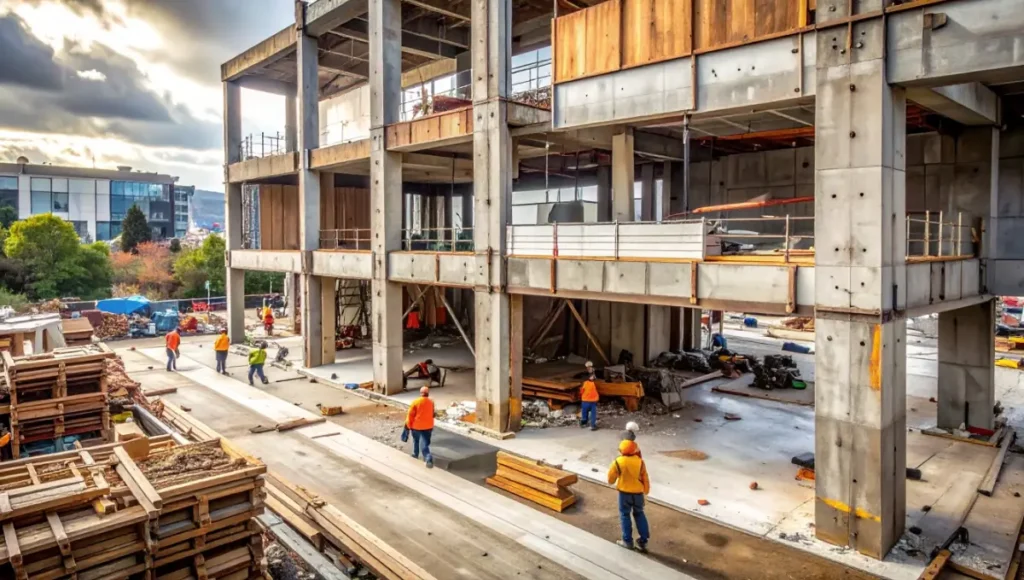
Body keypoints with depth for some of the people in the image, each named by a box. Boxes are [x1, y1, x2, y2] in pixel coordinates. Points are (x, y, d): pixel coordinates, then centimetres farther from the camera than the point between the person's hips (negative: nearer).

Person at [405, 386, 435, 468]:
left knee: (416, 441, 21)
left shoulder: (416, 402, -14)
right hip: (428, 426, 2)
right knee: (425, 443, 6)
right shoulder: (431, 402, -2)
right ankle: (428, 458, -5)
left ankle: (415, 454, 35)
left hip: (416, 426, -2)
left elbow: (410, 415, -9)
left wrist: (408, 425, 3)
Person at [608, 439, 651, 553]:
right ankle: (643, 541, 21)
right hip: (638, 493, 3)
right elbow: (645, 478, 3)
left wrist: (613, 482, 19)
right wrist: (646, 491, 18)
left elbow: (611, 479, -5)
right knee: (639, 514, 18)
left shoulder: (618, 462, -15)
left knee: (625, 515, 13)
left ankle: (628, 541, 18)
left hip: (625, 493, -3)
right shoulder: (640, 461, -8)